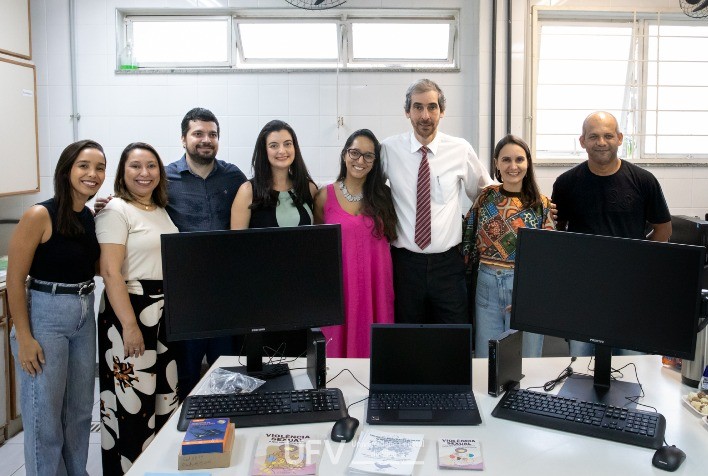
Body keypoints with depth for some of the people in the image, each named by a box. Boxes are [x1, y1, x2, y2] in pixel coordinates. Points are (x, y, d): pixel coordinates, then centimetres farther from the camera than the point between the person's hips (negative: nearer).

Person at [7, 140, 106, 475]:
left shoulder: (92, 216, 5)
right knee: (44, 416, 3)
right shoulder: (40, 216, -15)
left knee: (80, 410, 17)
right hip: (45, 316, -7)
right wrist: (24, 338, -15)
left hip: (85, 317, 7)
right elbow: (15, 280, -13)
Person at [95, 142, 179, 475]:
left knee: (166, 395, 13)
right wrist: (129, 325, -21)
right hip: (130, 311, -8)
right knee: (131, 400, -2)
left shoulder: (161, 210, 13)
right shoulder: (116, 211, -9)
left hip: (166, 312, 8)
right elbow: (111, 272, -17)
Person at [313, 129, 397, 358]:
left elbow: (392, 235, 16)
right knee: (339, 343, 4)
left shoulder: (384, 195, 5)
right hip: (340, 284, -1)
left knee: (374, 345, 5)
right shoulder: (325, 196, 2)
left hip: (376, 284, 1)